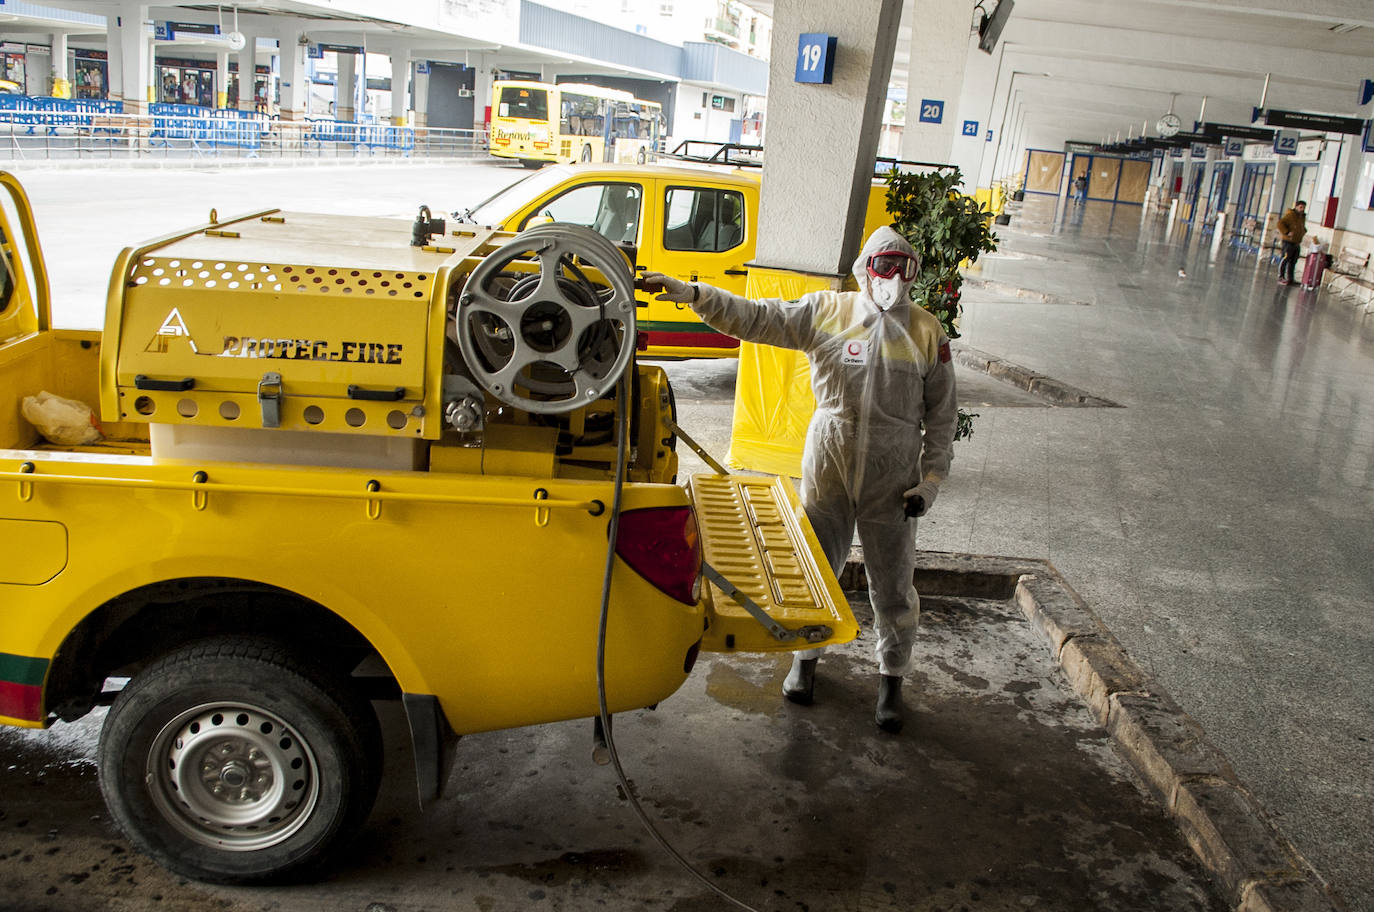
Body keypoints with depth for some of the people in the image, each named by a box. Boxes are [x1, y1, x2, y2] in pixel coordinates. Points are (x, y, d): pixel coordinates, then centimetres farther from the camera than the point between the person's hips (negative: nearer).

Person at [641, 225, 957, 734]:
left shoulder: (927, 333, -2)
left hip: (891, 478, 0)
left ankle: (891, 681, 28)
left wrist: (930, 481, -3)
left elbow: (942, 416, 3)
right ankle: (806, 657, 37)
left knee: (892, 586, 7)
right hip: (827, 467, 1)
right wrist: (692, 295, -17)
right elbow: (755, 318, -6)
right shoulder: (825, 312, -1)